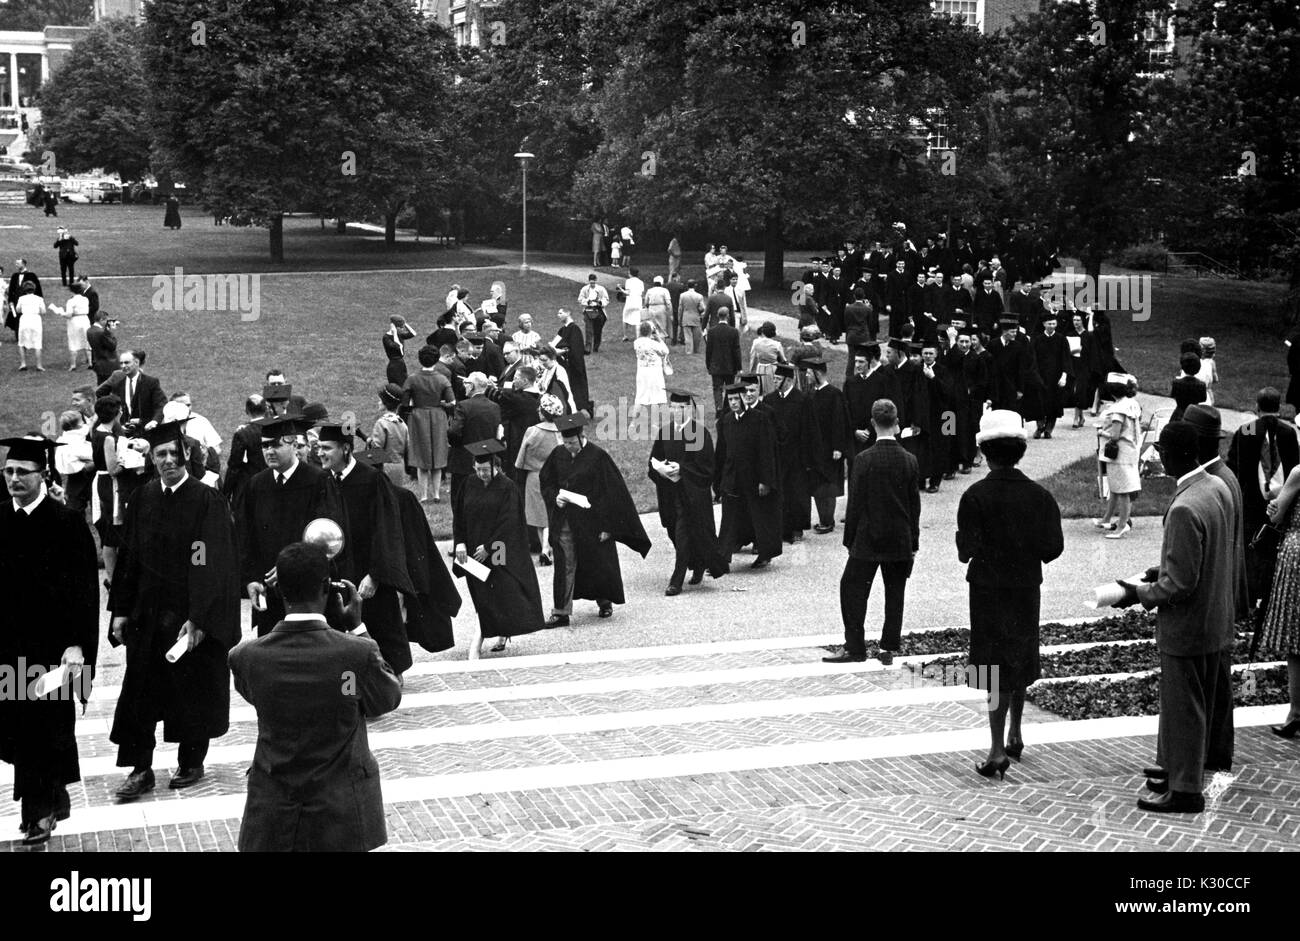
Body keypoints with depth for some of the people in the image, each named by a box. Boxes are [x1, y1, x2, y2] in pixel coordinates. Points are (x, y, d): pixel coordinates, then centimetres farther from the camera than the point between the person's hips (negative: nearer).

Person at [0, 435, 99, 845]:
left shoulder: (66, 522, -11)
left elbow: (83, 588, -12)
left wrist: (76, 643, -18)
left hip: (50, 641, -5)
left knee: (45, 724, 3)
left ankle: (41, 809, 18)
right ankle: (49, 801, 27)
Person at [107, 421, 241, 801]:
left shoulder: (207, 501, -11)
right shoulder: (142, 500, 4)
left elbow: (210, 565, -15)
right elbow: (129, 557, 8)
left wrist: (197, 619, -20)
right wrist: (121, 611, 4)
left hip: (192, 611, -4)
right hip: (148, 611, 4)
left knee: (194, 688, 8)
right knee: (140, 688, 2)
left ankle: (191, 762, 24)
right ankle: (140, 768, 9)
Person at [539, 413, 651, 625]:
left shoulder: (598, 457, -13)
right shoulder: (558, 455, 1)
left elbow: (612, 492, -11)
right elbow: (546, 481, 15)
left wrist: (606, 526, -14)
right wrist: (555, 496, -8)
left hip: (591, 523, -3)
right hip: (564, 522, 3)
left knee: (597, 564, 12)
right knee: (564, 567, -1)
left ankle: (604, 602, 34)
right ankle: (561, 612, 0)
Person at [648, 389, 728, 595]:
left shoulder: (700, 432, -10)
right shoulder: (664, 431, 6)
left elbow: (705, 465, -13)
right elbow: (654, 459, 10)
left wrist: (680, 468, -21)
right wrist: (660, 468, -12)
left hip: (692, 492, -6)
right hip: (670, 492, 6)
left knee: (683, 535, -8)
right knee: (677, 534, 14)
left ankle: (677, 581, -4)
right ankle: (699, 566, 37)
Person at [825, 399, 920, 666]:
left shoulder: (863, 460, -12)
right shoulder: (910, 461, -2)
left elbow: (855, 504, -8)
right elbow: (915, 506, 4)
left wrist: (849, 540, 1)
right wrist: (914, 542, 13)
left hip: (867, 541, -3)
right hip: (900, 542, 3)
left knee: (852, 591, 6)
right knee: (895, 595, 10)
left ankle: (855, 648, 4)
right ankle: (889, 649, 13)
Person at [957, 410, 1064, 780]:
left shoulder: (975, 496, -15)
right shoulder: (1039, 496, -5)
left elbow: (968, 551, -18)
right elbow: (1053, 548, -7)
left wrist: (968, 549, 4)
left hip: (989, 589, -3)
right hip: (1027, 587, 4)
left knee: (997, 669, 0)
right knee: (1021, 662, 20)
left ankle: (998, 750, -4)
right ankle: (1015, 735, 34)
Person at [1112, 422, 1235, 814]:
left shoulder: (1184, 509, -29)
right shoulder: (1218, 488, 0)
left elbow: (1180, 584, -26)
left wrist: (1139, 594, -13)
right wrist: (1164, 571, 13)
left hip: (1187, 627, -9)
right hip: (1217, 621, 9)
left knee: (1183, 708, 5)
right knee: (1203, 703, 21)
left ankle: (1184, 790, 17)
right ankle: (1176, 769, 36)